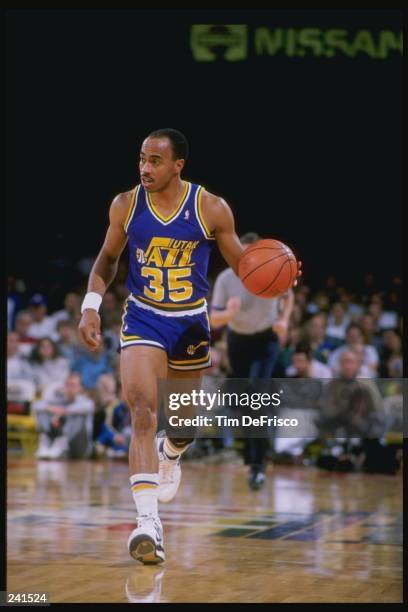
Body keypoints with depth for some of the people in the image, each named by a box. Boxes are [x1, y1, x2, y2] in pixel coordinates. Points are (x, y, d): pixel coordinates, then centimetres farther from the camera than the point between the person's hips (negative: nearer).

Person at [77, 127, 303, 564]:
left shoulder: (212, 209, -10)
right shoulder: (125, 206, -6)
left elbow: (242, 264, -1)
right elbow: (107, 260, 9)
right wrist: (91, 305, -3)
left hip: (191, 321, 1)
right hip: (142, 318, -1)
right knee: (142, 409, -21)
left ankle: (169, 457, 56)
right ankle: (148, 520, -28)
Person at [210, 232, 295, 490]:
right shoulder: (226, 279, -19)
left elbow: (288, 296, 7)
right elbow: (214, 320, -17)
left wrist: (284, 320, -10)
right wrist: (228, 313, -39)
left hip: (266, 339, -2)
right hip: (238, 340, 2)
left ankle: (258, 464, -22)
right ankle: (252, 458, 30)